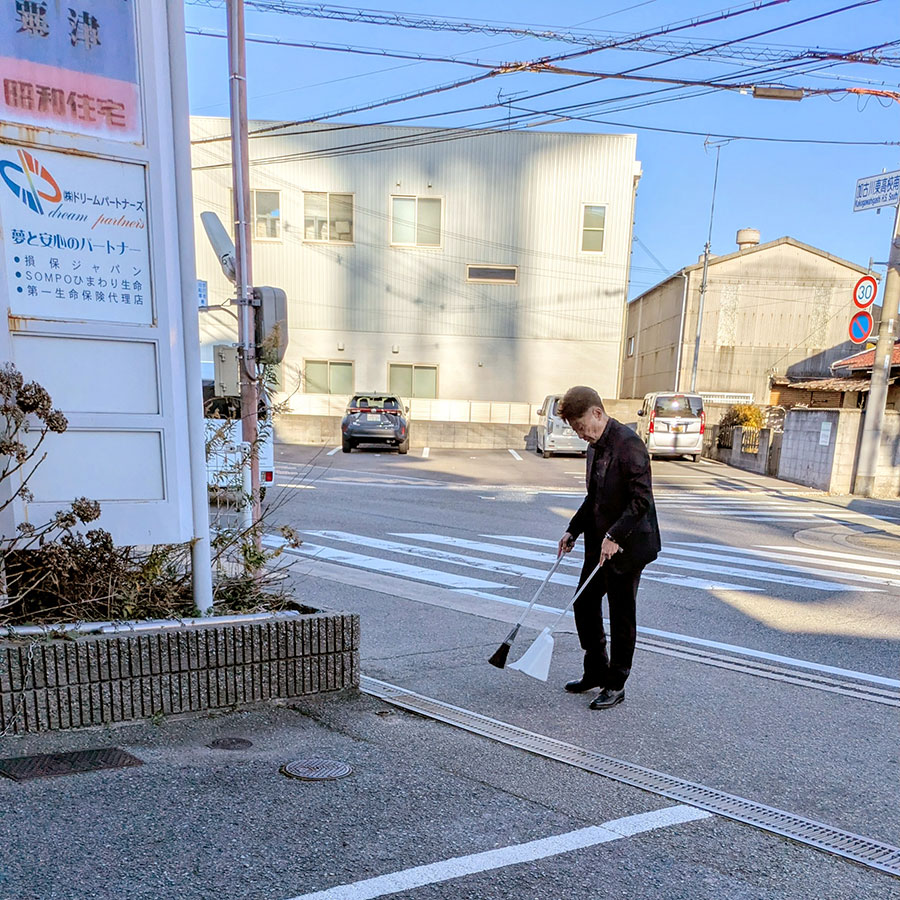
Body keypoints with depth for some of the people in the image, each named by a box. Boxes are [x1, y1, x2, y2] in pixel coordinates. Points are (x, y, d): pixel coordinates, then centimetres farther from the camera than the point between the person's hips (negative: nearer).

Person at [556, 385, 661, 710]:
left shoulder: (628, 444, -19)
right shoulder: (595, 445, 10)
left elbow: (641, 499, -23)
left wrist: (614, 536, -26)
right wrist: (573, 530, 11)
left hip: (627, 545, -9)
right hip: (599, 543, 9)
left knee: (621, 616, 5)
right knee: (585, 604, 14)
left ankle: (616, 685, 23)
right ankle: (595, 671, 33)